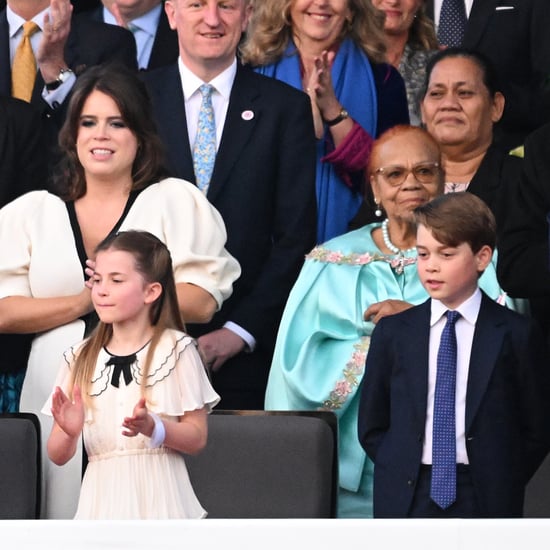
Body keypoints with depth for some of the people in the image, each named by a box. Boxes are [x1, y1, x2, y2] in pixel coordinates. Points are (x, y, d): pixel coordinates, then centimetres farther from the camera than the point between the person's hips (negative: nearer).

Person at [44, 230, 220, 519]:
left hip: (158, 497, -3)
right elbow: (57, 456, 7)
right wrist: (69, 433, -15)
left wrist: (152, 427, -19)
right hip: (103, 499, 3)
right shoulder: (80, 358, 8)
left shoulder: (175, 349, 0)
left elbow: (197, 438, -2)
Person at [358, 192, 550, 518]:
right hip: (407, 500, 2)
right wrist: (400, 474, -1)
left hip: (484, 502, -2)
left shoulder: (517, 335, 0)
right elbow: (372, 427, 11)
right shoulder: (392, 332, 7)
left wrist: (502, 485, -4)